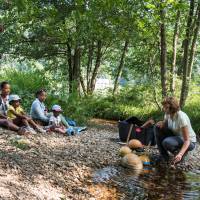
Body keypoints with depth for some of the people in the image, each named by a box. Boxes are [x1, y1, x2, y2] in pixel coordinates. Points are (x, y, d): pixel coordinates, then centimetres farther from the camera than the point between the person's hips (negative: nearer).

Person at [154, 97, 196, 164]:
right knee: (157, 128, -9)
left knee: (166, 142, -34)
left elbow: (187, 140, -29)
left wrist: (180, 154, -44)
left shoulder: (181, 117, -31)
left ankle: (180, 152, -1)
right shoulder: (168, 114, -10)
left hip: (189, 142, -8)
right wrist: (161, 124, -21)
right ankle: (164, 156, -3)